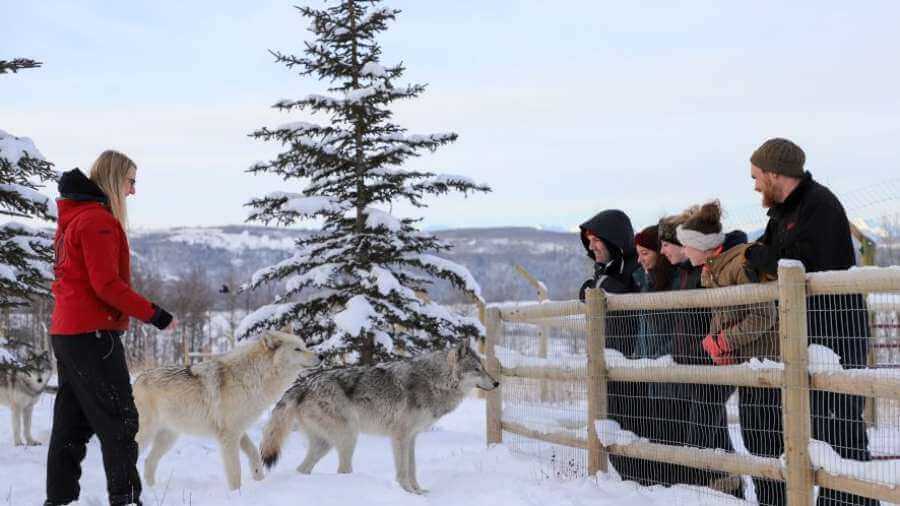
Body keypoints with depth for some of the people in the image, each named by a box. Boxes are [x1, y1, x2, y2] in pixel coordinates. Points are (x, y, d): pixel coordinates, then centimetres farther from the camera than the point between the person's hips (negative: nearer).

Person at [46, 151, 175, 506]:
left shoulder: (72, 217, 17)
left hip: (66, 331, 10)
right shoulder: (98, 219, -14)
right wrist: (155, 315, -15)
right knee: (119, 420, -6)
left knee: (72, 422, 12)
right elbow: (107, 284, -20)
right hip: (93, 333, -10)